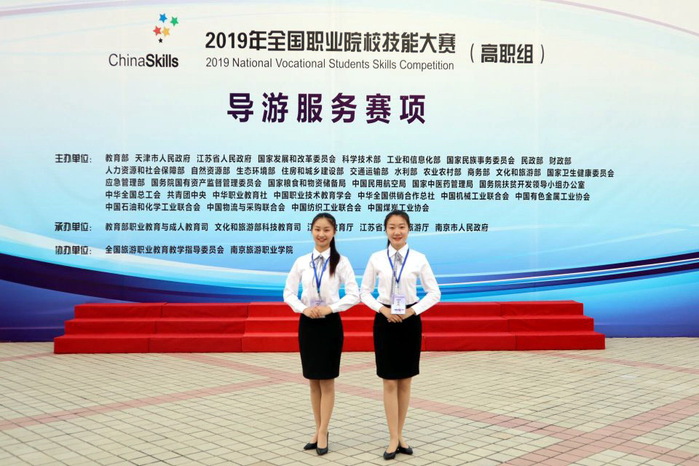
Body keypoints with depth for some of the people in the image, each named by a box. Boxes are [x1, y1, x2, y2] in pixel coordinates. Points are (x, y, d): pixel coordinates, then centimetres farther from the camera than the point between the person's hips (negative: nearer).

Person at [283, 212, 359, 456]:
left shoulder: (341, 262, -5)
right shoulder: (301, 262, 1)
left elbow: (354, 295, -8)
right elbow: (288, 292, 4)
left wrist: (330, 308, -16)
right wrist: (303, 308, -12)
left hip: (330, 323, -3)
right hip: (307, 323, 3)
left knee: (327, 380, 3)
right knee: (313, 380, 10)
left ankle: (322, 433, 12)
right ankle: (319, 431, 21)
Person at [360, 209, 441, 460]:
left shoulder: (418, 259, -2)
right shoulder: (376, 258, -1)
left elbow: (434, 292, 2)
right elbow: (364, 292, 4)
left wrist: (413, 310, -10)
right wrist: (382, 309, -10)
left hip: (410, 321, 1)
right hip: (385, 321, 0)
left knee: (405, 382, 9)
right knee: (389, 382, 1)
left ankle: (399, 435, 21)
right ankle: (394, 439, 8)